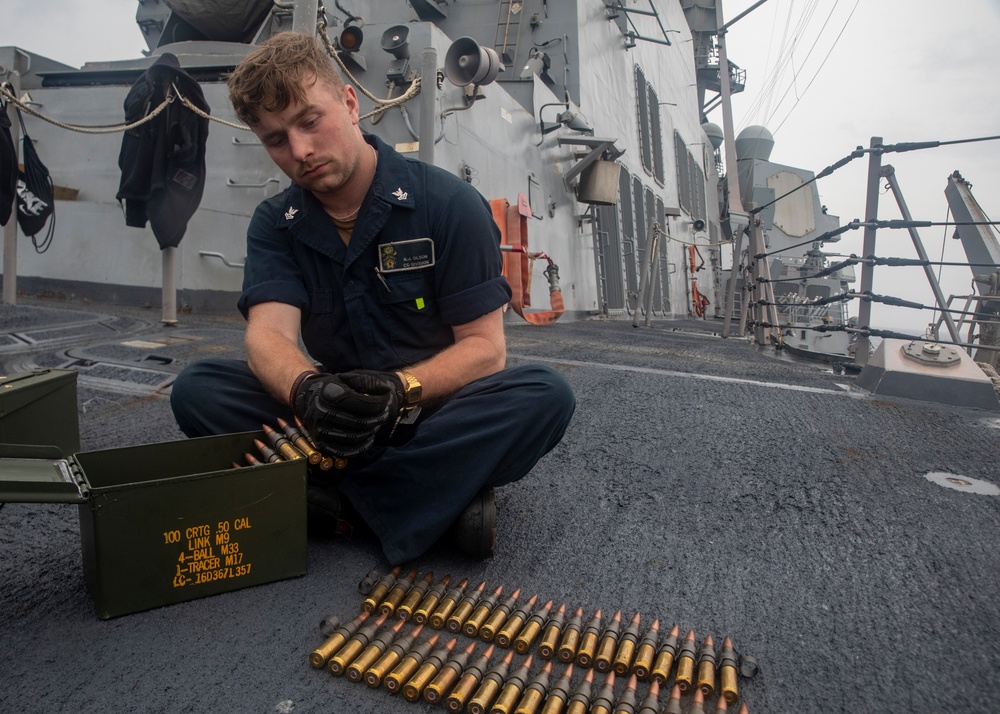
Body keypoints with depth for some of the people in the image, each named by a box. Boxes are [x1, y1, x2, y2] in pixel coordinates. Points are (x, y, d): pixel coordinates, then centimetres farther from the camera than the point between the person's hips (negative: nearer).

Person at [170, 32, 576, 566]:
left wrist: (402, 388, -31)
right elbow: (268, 334, -14)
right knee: (196, 390, -17)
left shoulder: (449, 203, -9)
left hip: (432, 409, -2)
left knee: (545, 395, -30)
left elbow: (485, 348, -13)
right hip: (337, 419, 3)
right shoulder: (274, 225, 2)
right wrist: (307, 390, -38)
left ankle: (334, 494, -24)